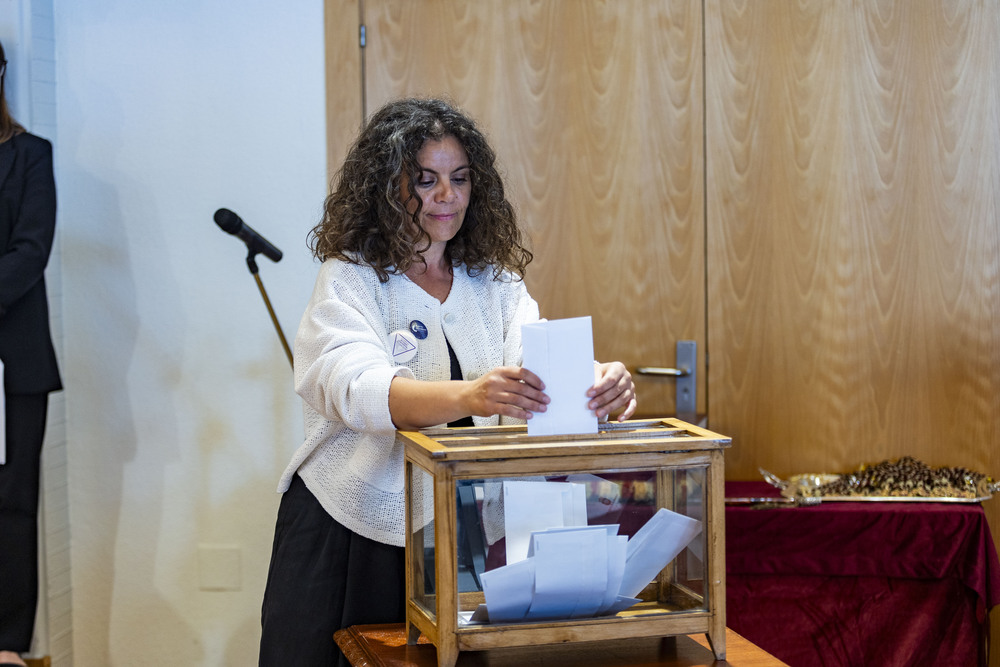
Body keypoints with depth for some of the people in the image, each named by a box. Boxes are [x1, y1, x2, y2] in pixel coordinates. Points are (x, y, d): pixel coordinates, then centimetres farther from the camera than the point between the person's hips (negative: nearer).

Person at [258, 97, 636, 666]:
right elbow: (357, 388, -26)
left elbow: (539, 371, -9)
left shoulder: (496, 282, 8)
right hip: (353, 531, -3)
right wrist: (467, 396, -45)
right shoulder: (349, 279, -7)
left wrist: (598, 385, -33)